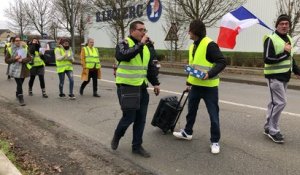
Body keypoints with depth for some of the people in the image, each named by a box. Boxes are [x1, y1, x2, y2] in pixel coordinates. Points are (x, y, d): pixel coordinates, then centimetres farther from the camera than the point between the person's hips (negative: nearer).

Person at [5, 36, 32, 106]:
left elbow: (29, 58, 1)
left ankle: (17, 94, 41)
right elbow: (6, 60, 0)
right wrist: (14, 59, -16)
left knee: (20, 84, 14)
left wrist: (22, 60, -16)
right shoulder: (10, 50, 0)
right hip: (15, 70, -3)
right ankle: (21, 99, -8)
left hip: (23, 69, 3)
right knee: (19, 84, -12)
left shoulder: (25, 48, 5)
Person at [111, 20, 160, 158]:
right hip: (126, 87, -6)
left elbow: (150, 67, 20)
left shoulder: (146, 48, 14)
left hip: (141, 88, 7)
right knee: (129, 117, -3)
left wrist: (155, 83, 13)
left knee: (141, 119, 8)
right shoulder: (124, 44, -7)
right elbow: (124, 55, -31)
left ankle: (137, 146, 21)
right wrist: (140, 44, -29)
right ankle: (117, 136, 27)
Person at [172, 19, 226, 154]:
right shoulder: (193, 46, 12)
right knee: (191, 110, 20)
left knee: (213, 114, 3)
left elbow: (222, 62, -19)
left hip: (209, 86, -8)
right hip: (196, 85, 8)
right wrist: (189, 82, 20)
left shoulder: (209, 44, -16)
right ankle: (187, 132, 38)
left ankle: (215, 141, 16)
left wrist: (210, 74, -30)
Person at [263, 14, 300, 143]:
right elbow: (267, 59, -22)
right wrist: (285, 53, -17)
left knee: (275, 102, 13)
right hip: (274, 76, -8)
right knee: (280, 102, -10)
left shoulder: (289, 39, 13)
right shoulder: (271, 39, -13)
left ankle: (268, 127, 24)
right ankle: (273, 131, 2)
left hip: (285, 76, 8)